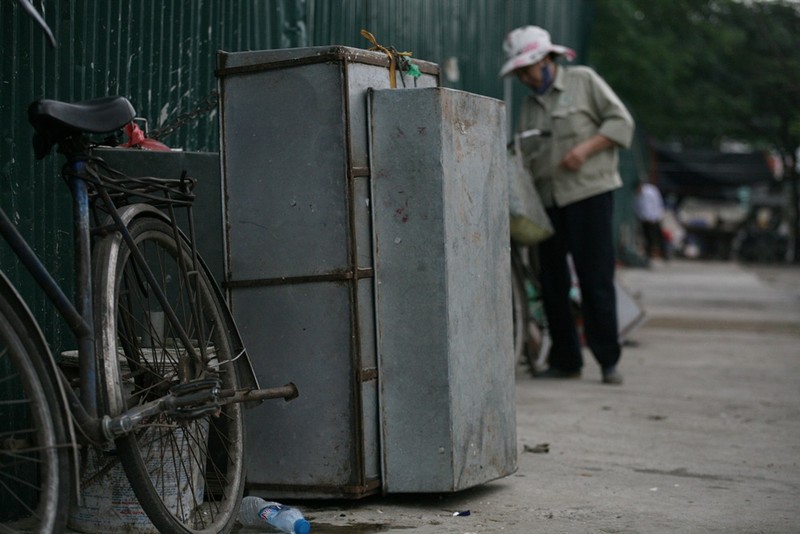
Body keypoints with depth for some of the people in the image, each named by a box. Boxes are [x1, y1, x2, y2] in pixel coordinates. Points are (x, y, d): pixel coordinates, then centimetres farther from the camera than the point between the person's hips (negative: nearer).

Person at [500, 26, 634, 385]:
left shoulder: (583, 81, 3)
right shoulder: (530, 106, 18)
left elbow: (621, 121, -2)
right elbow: (525, 157, 15)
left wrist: (586, 147, -14)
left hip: (589, 193, -6)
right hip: (548, 200, 6)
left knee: (595, 280, -8)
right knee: (552, 283, 6)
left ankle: (609, 361, 0)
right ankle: (565, 361, 15)